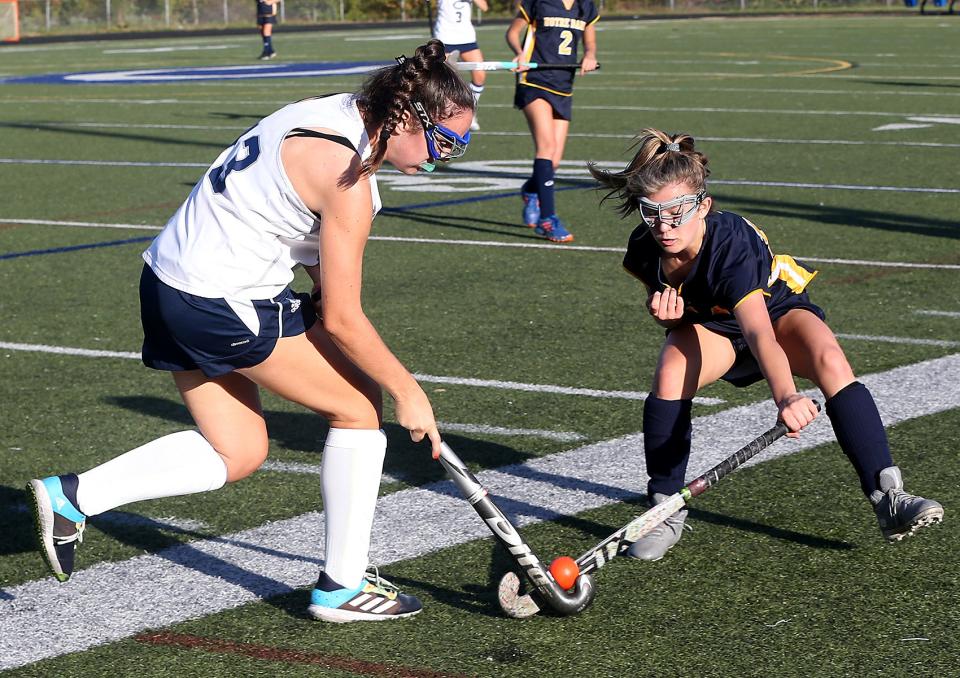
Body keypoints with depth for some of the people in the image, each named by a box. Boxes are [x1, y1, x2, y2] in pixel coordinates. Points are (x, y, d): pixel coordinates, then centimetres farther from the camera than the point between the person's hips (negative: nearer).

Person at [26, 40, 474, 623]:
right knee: (360, 406, 3)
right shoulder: (346, 177, -21)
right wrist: (408, 392, -7)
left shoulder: (332, 113, 7)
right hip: (225, 306, -10)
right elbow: (342, 320, -16)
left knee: (237, 453, 17)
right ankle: (342, 587, 11)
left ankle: (72, 495, 14)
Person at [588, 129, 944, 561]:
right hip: (708, 323, 3)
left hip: (777, 306, -3)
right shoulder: (645, 251, -24)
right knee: (669, 374, -29)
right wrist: (664, 311, -25)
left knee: (830, 361, -33)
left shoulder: (732, 245, -39)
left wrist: (785, 395, -70)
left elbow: (760, 332, -53)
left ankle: (888, 499, -29)